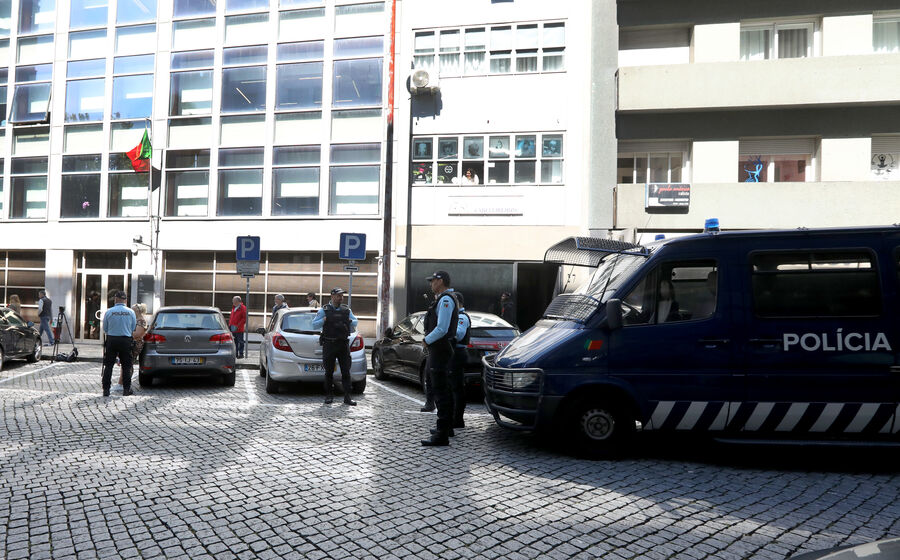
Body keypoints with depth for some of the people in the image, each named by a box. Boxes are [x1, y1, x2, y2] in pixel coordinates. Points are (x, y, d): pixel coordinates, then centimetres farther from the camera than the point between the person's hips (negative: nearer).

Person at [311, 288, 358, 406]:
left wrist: (350, 321, 1)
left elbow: (356, 322, 21)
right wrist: (324, 320, -15)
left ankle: (347, 397, -3)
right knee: (329, 372, 5)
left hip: (343, 344, 2)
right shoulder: (324, 310, 2)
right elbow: (314, 325, 1)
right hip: (329, 345, -2)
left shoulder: (346, 310, 11)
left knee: (346, 371, -3)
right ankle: (329, 396, 16)